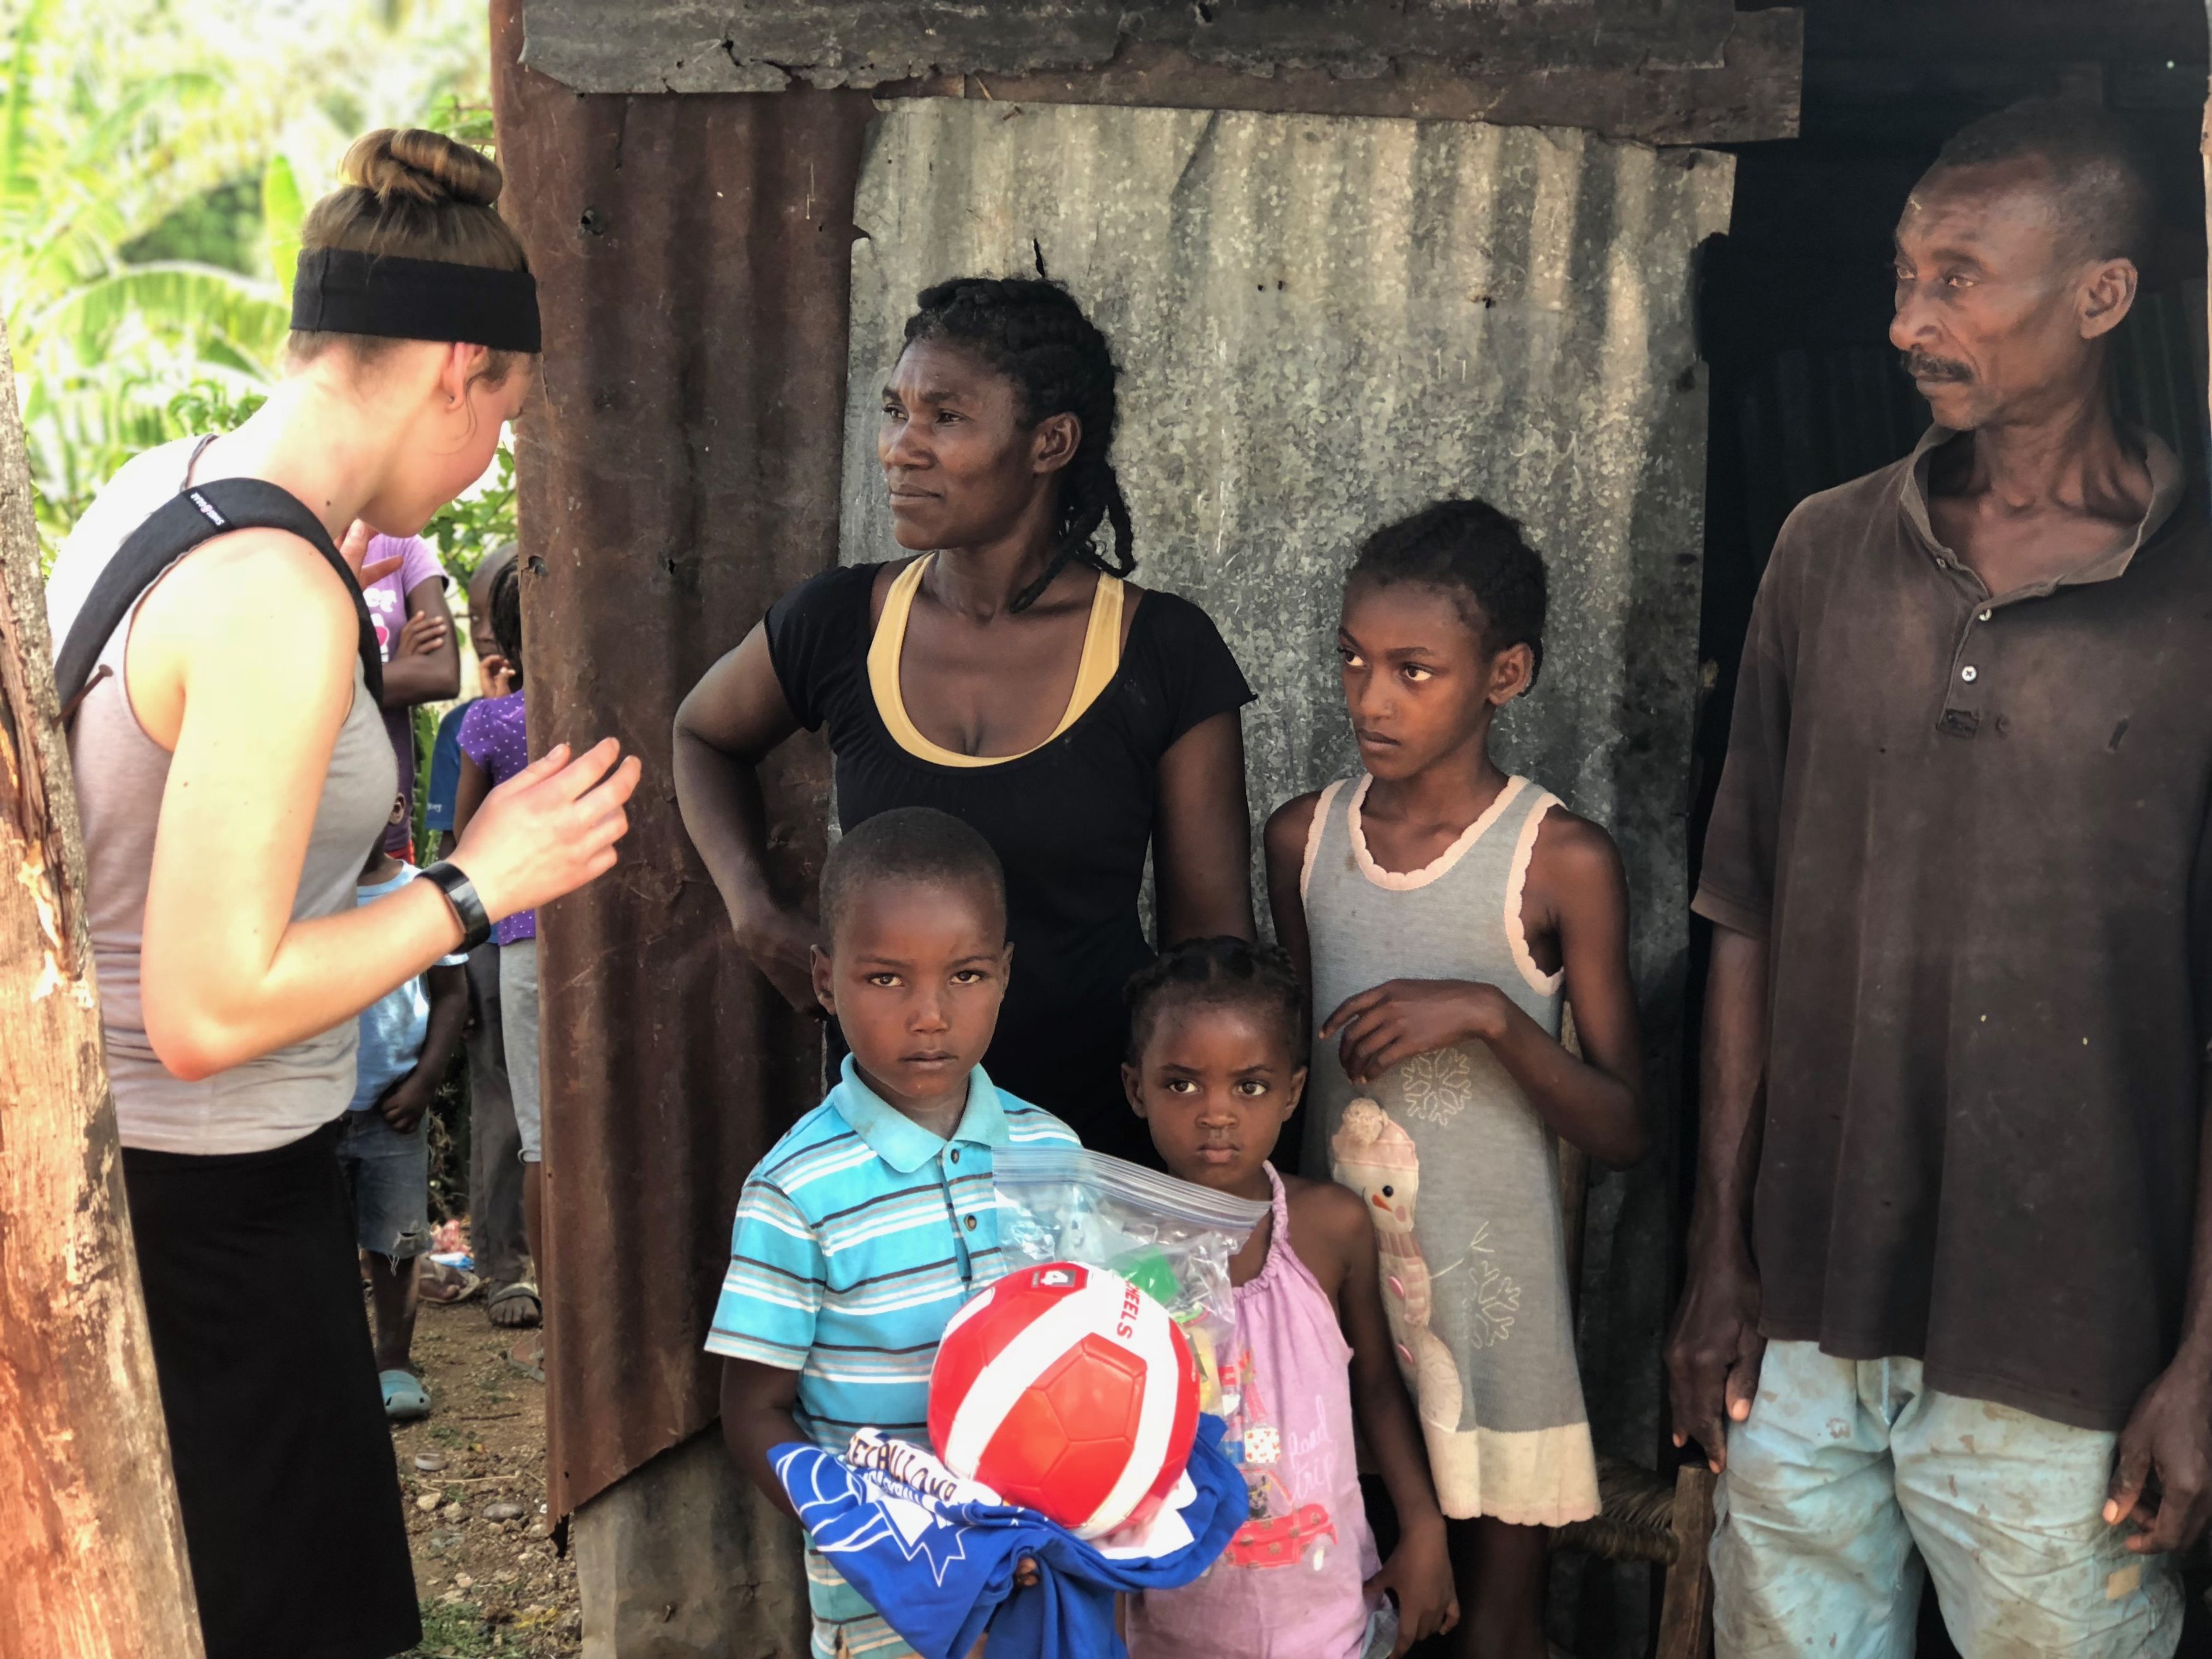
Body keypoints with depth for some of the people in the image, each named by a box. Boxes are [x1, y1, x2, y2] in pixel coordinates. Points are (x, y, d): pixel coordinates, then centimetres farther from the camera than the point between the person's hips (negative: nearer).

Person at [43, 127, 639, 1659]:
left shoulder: (161, 486, 2)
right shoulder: (280, 601, -27)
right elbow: (207, 1011, -26)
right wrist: (479, 885, -18)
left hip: (108, 1150, 10)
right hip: (207, 1203, -9)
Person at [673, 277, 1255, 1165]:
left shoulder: (1165, 652, -8)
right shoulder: (837, 623, -3)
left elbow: (1212, 935, -3)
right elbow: (703, 735, 19)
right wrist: (753, 907, 2)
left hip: (1102, 1121, -2)